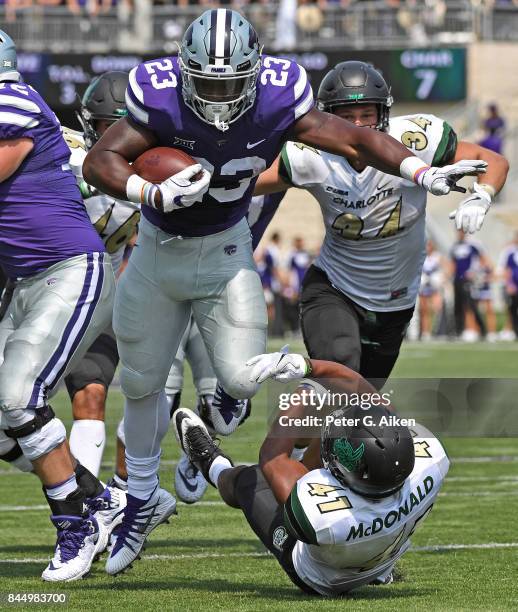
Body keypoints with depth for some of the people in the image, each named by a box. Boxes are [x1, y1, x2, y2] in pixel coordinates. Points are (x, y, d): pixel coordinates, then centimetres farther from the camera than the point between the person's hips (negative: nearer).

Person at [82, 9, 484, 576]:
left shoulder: (277, 99, -22)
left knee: (243, 379, -15)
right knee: (141, 384, 12)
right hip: (158, 249, 0)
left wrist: (424, 172, -27)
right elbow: (99, 162, -29)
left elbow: (355, 139, -16)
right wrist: (155, 195, -46)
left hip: (223, 248, 0)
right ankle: (142, 499, 37)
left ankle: (227, 386, 27)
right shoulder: (159, 98, -27)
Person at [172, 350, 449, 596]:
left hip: (322, 582, -3)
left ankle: (216, 469, 56)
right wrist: (305, 365, -23)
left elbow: (271, 459, -25)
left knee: (249, 479, 18)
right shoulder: (431, 458, -39)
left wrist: (304, 393, -14)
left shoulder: (320, 516, -48)